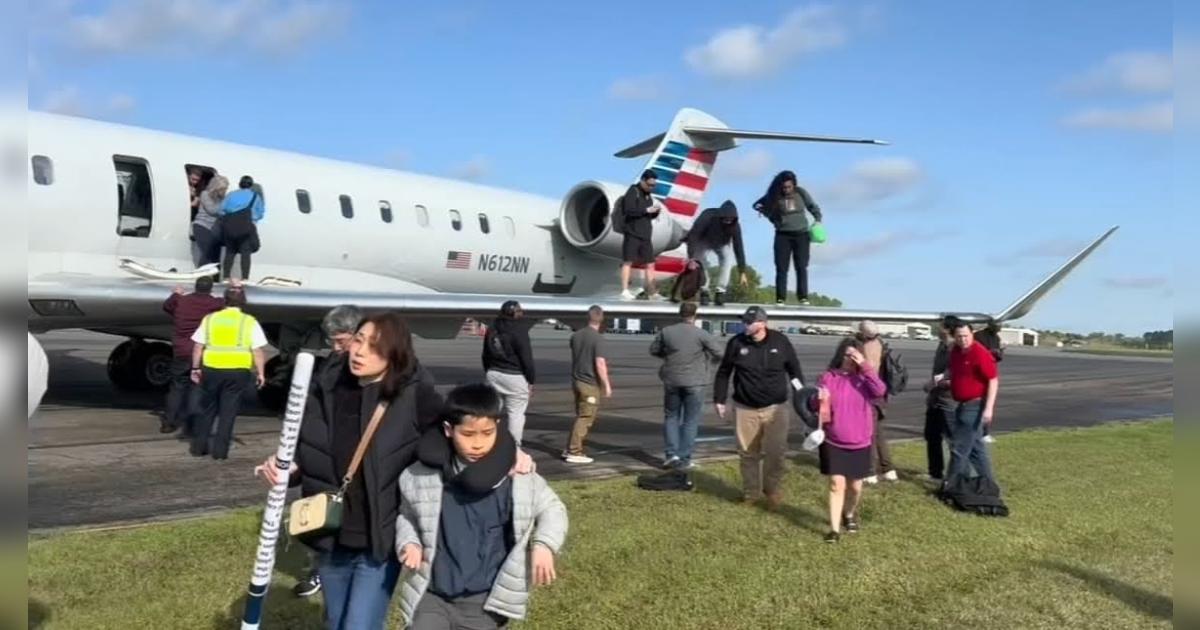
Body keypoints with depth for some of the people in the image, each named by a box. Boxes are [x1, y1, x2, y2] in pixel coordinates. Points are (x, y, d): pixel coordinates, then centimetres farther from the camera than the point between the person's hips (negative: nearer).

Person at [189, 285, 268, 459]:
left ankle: (198, 446, 20)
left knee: (207, 409, 16)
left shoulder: (210, 319, 7)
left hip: (212, 369, 2)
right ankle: (220, 450, 4)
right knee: (228, 412, 4)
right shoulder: (249, 322, 1)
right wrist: (260, 373, 2)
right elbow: (258, 351, -3)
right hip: (238, 371, -2)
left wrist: (195, 368, 13)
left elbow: (198, 346, 6)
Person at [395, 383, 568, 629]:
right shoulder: (422, 477, -5)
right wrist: (409, 542, -6)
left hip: (483, 600, -1)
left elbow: (552, 509, 5)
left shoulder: (518, 478, -9)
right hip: (432, 595, 2)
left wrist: (543, 544, -12)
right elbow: (407, 515, 14)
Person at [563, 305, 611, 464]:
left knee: (581, 416, 17)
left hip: (577, 380, 7)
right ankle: (574, 452, 2)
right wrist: (607, 385, -14)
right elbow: (600, 364, -19)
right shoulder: (597, 338, -16)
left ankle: (570, 449, 18)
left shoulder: (576, 335, 5)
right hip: (590, 383, -7)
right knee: (585, 418, 1)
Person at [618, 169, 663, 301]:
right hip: (633, 234, -8)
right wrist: (647, 210, -17)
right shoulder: (633, 192, -5)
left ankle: (651, 291, 8)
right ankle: (625, 291, -5)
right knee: (628, 261, -6)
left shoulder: (648, 195, 18)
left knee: (650, 263, 5)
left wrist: (655, 211, 0)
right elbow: (629, 211, -17)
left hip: (645, 235, 8)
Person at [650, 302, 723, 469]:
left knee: (671, 417, 16)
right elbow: (719, 354, -7)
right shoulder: (701, 334, -11)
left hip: (672, 381, 2)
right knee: (690, 421, 6)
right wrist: (707, 359, 12)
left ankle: (672, 454, 7)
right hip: (694, 383, -2)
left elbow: (654, 350, 9)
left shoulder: (666, 332, -2)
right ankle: (684, 458, 6)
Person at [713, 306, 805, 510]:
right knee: (748, 453, 8)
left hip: (776, 408, -1)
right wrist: (719, 399, 4)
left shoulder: (780, 342, -4)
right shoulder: (736, 343, -4)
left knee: (776, 452, -4)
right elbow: (723, 373, 6)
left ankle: (771, 489, 19)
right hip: (745, 408, 1)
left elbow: (794, 369, 8)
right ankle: (751, 493, 23)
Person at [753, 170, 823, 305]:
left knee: (801, 267, -3)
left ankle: (803, 297, -1)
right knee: (781, 267, -5)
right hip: (783, 235, 0)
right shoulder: (774, 196, -5)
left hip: (801, 234, 0)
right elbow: (757, 205, 7)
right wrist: (772, 218, 0)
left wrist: (818, 220, -10)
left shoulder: (801, 193, -4)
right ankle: (780, 298, -4)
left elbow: (813, 207, 7)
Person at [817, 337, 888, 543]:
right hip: (834, 443, -2)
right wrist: (820, 401, -25)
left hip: (860, 444, 2)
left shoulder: (865, 378, 0)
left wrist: (865, 366, -23)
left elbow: (880, 391, -21)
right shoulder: (829, 378, -3)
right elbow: (821, 409, -1)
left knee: (855, 486, 13)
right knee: (836, 484, -7)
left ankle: (849, 515, 40)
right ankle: (835, 528, -1)